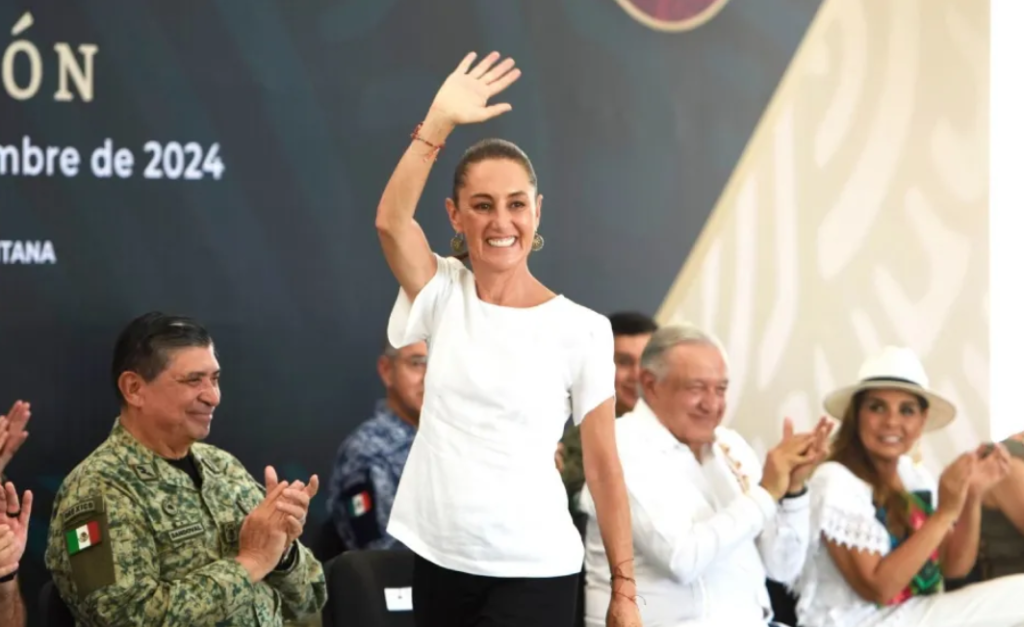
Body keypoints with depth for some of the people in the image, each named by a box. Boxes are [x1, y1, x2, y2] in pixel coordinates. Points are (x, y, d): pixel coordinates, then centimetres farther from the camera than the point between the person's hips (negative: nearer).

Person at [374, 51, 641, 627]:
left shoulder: (581, 330, -5)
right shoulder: (444, 297, 3)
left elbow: (604, 466, -2)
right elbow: (391, 220, -17)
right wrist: (440, 120, -22)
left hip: (533, 573, -3)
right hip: (440, 562, 3)